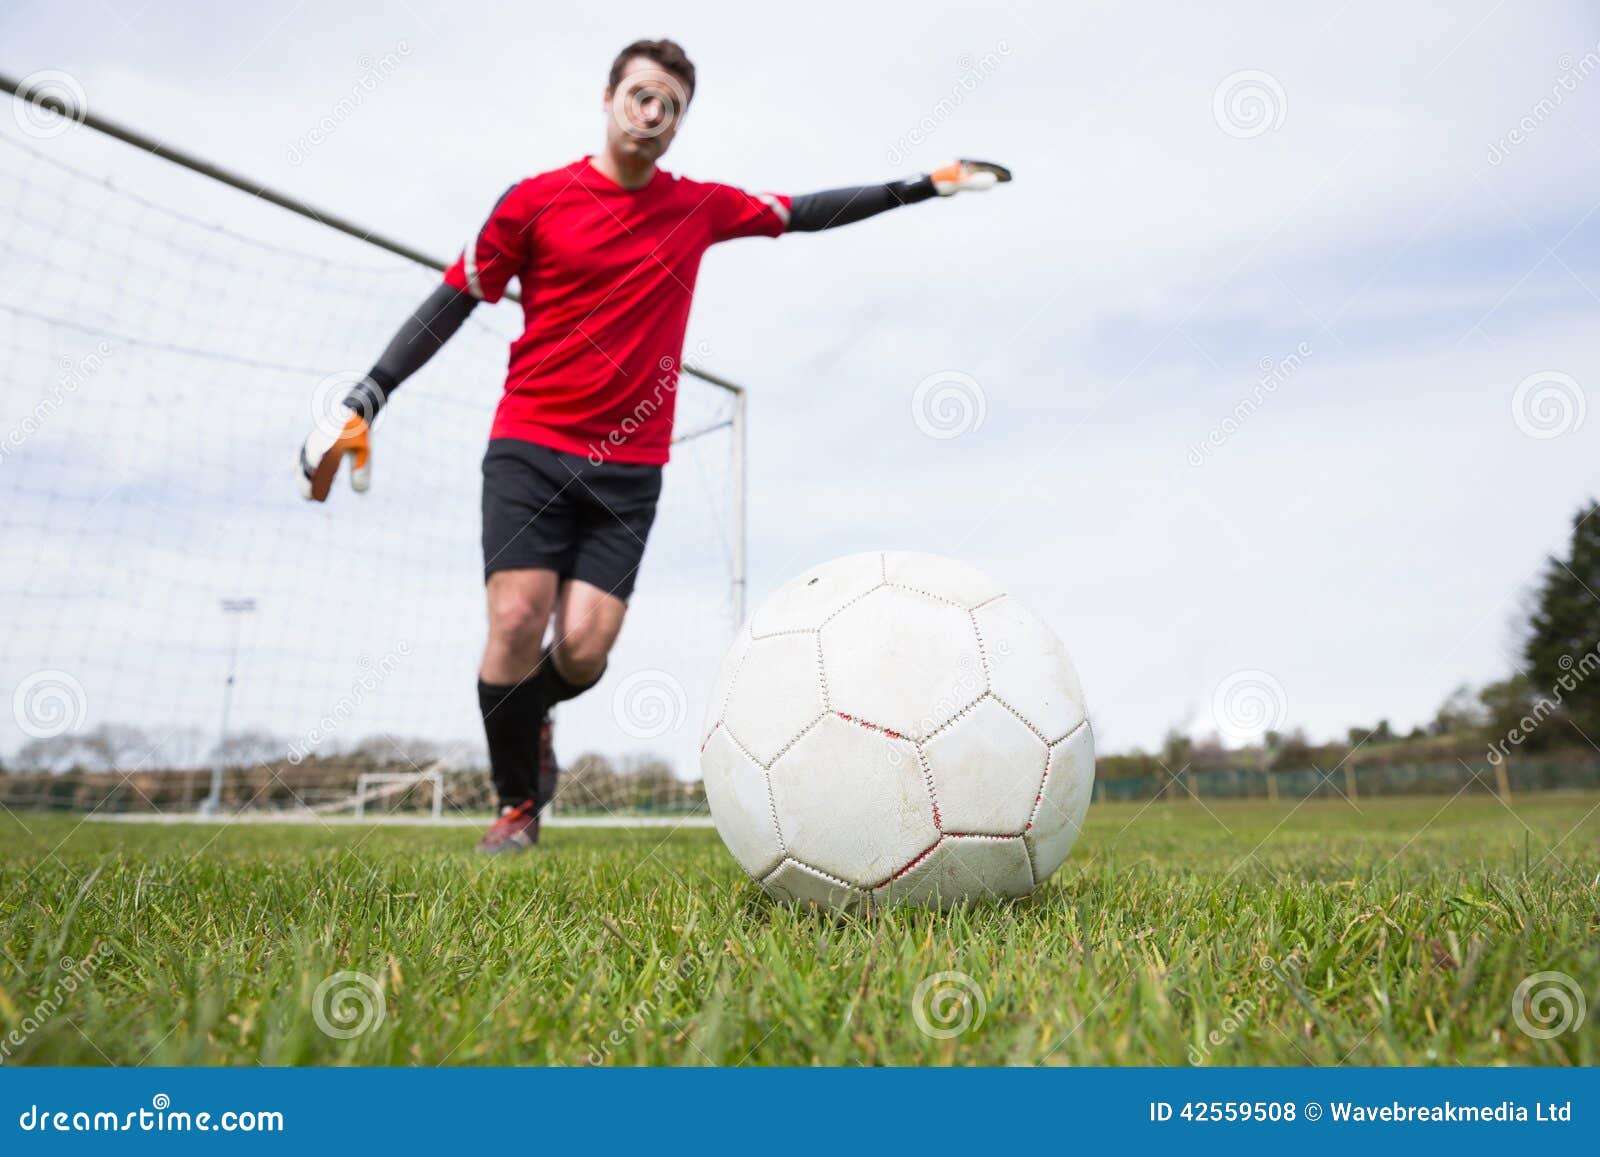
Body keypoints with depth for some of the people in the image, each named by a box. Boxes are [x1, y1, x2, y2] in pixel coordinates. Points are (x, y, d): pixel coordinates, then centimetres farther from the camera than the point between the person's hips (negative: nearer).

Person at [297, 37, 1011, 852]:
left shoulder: (700, 208, 9)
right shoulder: (536, 200, 1)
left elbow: (804, 214, 21)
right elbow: (452, 302, 5)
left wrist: (924, 186, 23)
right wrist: (361, 403, -1)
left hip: (630, 467, 2)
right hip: (529, 445, -1)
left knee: (583, 649, -10)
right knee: (516, 621, -14)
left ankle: (527, 722, 27)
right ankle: (517, 803, 11)